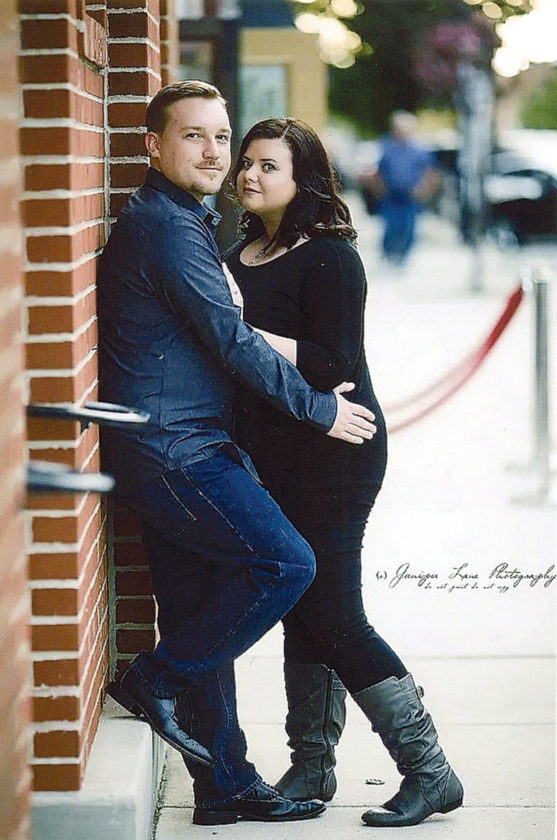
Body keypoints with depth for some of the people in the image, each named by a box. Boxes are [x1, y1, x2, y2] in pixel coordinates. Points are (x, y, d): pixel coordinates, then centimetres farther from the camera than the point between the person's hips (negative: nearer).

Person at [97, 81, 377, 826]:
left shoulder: (182, 221, 20)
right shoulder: (165, 227, -14)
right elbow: (232, 341, -16)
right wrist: (319, 408, -8)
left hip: (183, 451, 10)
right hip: (171, 451, -10)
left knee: (203, 618, 11)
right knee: (286, 563, -12)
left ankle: (226, 786, 17)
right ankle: (156, 681, -2)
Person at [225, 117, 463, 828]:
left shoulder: (328, 256, -13)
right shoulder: (238, 256, 12)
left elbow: (333, 367, -21)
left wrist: (243, 332, -22)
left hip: (333, 455, -8)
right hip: (272, 460, 8)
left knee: (332, 617, -6)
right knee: (300, 615, 12)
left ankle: (430, 772, 4)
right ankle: (311, 766, 22)